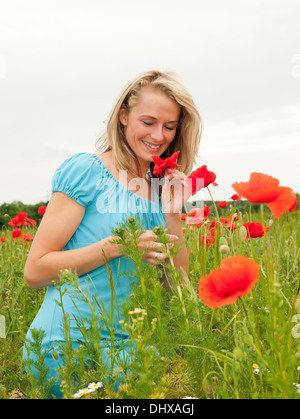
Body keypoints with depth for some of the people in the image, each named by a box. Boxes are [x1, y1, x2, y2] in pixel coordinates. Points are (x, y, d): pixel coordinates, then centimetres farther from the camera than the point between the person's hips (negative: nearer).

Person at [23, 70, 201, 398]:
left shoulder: (162, 188, 10)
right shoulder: (85, 170, -7)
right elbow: (34, 272, -10)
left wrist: (172, 212, -5)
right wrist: (118, 245, -21)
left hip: (126, 344, 6)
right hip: (70, 346, -6)